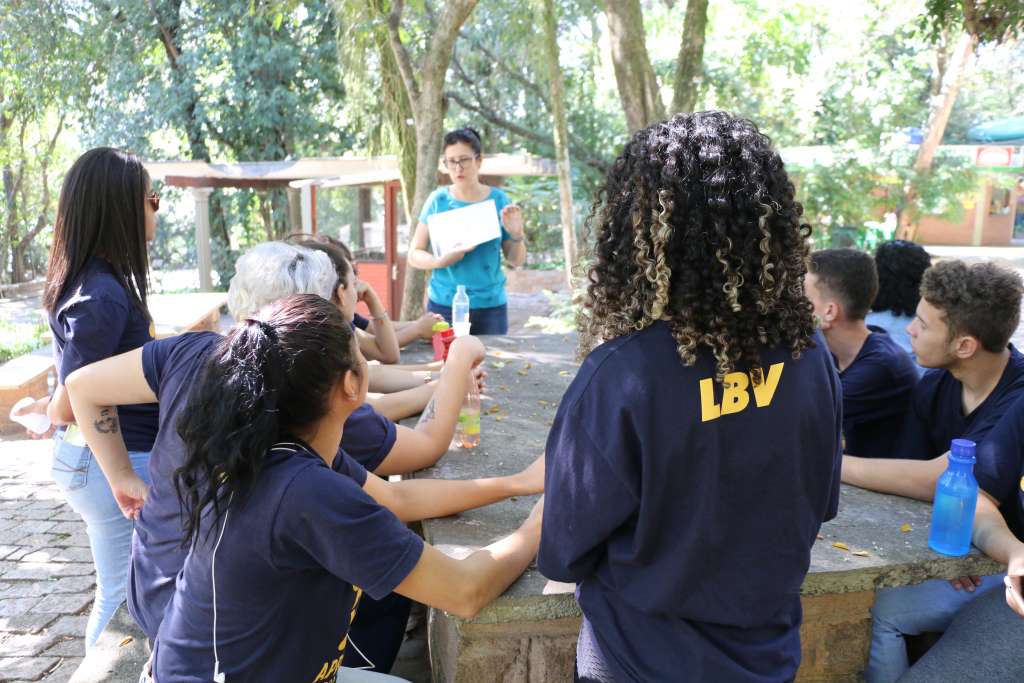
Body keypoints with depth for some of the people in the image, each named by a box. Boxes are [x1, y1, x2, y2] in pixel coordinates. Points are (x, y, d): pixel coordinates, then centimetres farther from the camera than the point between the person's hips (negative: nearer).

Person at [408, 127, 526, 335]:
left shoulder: (498, 200, 0)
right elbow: (414, 255, 0)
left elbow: (517, 261, 5)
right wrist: (440, 261, -19)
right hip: (444, 304, -1)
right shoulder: (437, 200, -2)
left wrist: (517, 235, -14)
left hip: (490, 305, 1)